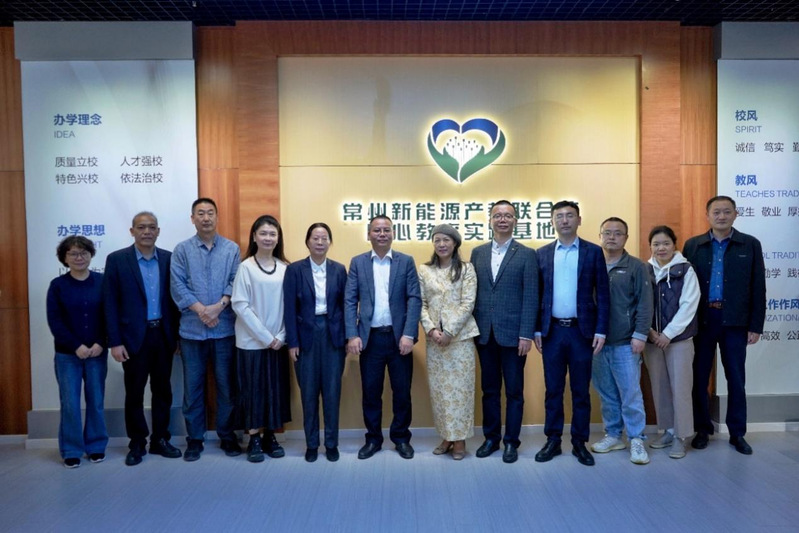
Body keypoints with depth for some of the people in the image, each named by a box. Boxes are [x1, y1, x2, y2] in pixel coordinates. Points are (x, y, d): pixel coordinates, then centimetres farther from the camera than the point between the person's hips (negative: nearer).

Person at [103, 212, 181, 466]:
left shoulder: (168, 258, 4)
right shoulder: (117, 259, -3)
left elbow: (174, 297, 6)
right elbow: (110, 303, -5)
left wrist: (178, 334, 3)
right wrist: (115, 342, -10)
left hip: (163, 335, 2)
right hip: (134, 337, -2)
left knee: (162, 390, 11)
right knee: (134, 393, 8)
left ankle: (160, 440, 25)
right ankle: (137, 444, 22)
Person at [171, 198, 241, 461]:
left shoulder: (232, 248, 4)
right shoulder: (182, 249, 4)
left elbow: (236, 283, -2)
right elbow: (177, 286, -3)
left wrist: (218, 306, -15)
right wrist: (201, 310, -14)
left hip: (224, 328, 0)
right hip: (192, 329, 0)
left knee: (227, 385, 7)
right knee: (193, 386, 7)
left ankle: (227, 436, 21)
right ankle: (194, 439, 20)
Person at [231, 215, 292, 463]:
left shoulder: (285, 268, 2)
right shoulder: (246, 267, -7)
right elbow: (239, 305, -10)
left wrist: (280, 336, -6)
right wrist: (265, 336, -13)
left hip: (278, 341, 3)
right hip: (252, 341, -3)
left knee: (276, 388, 9)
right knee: (253, 388, 5)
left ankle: (270, 436, 23)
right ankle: (254, 439, 17)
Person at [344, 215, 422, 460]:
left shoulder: (406, 262, 3)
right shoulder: (357, 263, 5)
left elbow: (414, 299, -3)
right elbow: (350, 301, 1)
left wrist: (409, 334, -12)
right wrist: (352, 335, -9)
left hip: (399, 336, 0)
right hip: (370, 337, 1)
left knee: (402, 391, 8)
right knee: (371, 392, 9)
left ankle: (401, 437, 25)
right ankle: (373, 439, 24)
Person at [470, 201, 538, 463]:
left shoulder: (526, 254, -2)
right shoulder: (478, 252, 9)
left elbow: (530, 298, -6)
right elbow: (472, 293, 9)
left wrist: (526, 335, -12)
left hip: (512, 333, -3)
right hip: (484, 333, 3)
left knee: (514, 391, 7)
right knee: (489, 390, 13)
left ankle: (511, 442, 20)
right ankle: (491, 438, 26)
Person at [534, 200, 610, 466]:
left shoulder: (593, 252, 2)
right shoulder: (542, 254, 6)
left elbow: (602, 294, 0)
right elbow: (537, 295, 6)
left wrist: (600, 330, -7)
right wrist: (536, 329, 1)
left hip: (582, 330, -1)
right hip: (552, 330, 1)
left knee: (581, 390, 7)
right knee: (553, 389, 8)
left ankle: (580, 442, 19)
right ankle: (553, 440, 19)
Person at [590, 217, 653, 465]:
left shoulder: (636, 267, 0)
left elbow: (644, 304, -3)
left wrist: (640, 335, -10)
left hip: (625, 344, -3)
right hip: (596, 342, 3)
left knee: (631, 394, 0)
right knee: (607, 394, 12)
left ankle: (636, 440, 12)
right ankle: (613, 435, 24)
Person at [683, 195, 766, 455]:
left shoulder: (750, 245, 3)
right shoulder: (692, 246, 4)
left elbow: (758, 288, 2)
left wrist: (756, 325, -2)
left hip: (735, 321, 0)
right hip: (701, 319, 1)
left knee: (736, 378, 7)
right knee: (699, 376, 6)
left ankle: (737, 433, 20)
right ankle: (702, 429, 21)